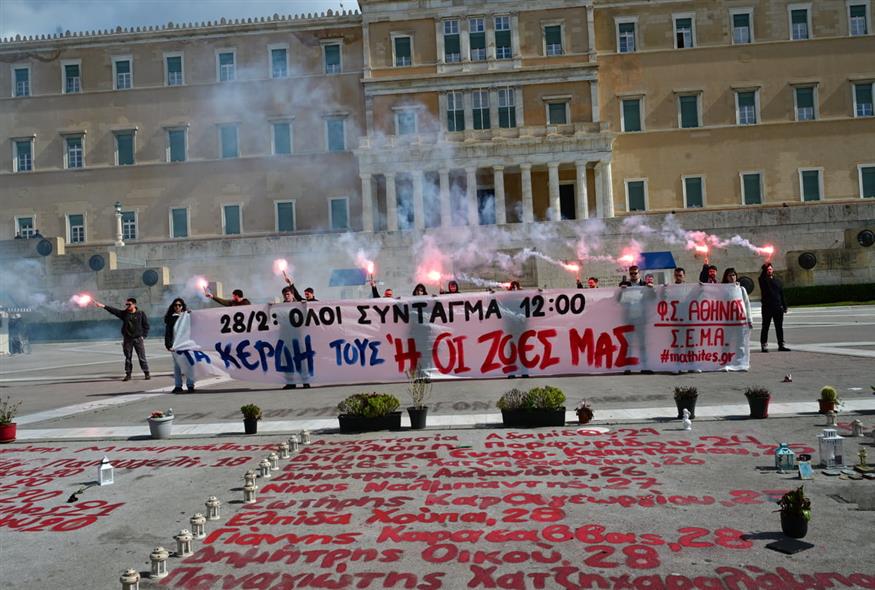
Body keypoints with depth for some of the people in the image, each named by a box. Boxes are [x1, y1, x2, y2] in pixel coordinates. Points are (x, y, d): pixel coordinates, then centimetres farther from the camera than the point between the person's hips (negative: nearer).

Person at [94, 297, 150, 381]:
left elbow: (146, 325, 2)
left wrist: (144, 335, -5)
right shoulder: (123, 313, 5)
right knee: (128, 357, 6)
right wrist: (103, 306, -19)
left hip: (138, 339, -3)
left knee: (142, 357, -1)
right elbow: (113, 310, -7)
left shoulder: (141, 314, -1)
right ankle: (128, 374, 12)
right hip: (127, 339, 3)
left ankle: (146, 374, 4)